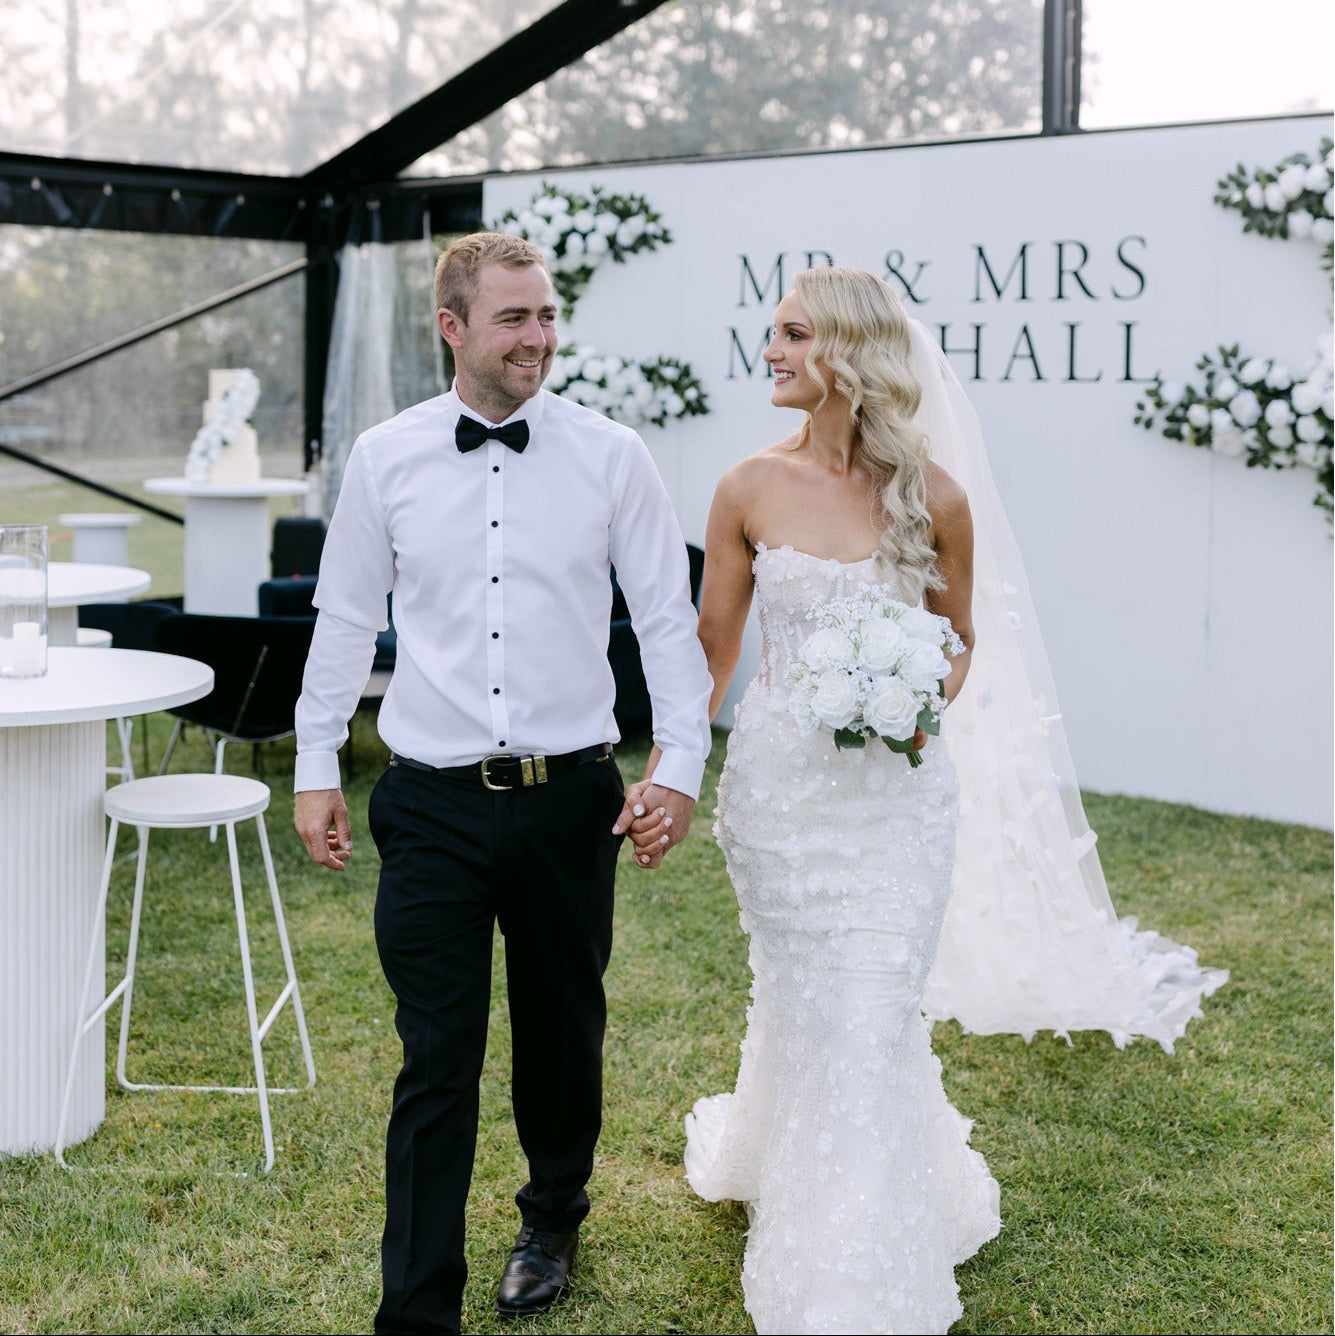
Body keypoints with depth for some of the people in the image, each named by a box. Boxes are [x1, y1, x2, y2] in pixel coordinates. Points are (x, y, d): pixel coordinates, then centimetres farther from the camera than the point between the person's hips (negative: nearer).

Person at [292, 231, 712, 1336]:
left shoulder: (611, 456, -2)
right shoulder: (384, 458, 1)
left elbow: (669, 619, 2)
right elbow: (346, 620, 9)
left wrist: (681, 764, -3)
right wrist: (318, 766, 9)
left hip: (570, 799, 1)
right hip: (433, 806, 0)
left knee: (564, 1032, 17)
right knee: (437, 1060, -1)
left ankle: (552, 1223, 43)